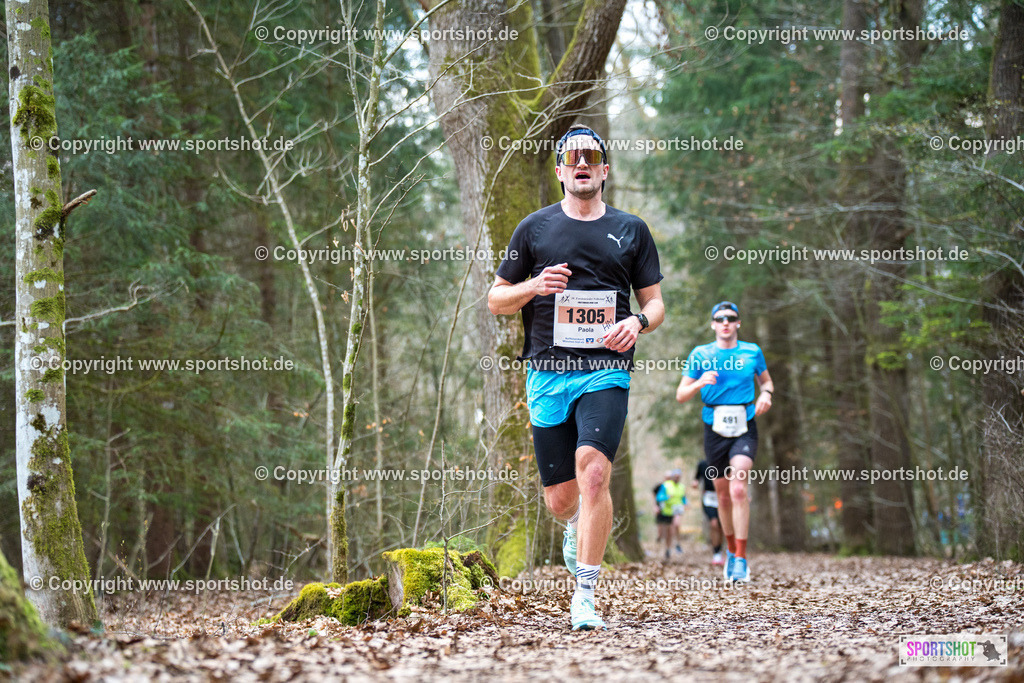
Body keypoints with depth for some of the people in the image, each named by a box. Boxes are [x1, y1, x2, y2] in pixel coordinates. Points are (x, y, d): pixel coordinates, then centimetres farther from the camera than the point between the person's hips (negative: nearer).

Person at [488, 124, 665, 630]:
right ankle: (575, 526, 42)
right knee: (560, 498, 3)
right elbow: (496, 300, 13)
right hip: (548, 373, 1)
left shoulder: (631, 230, 12)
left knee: (593, 471, -23)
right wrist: (535, 286, -8)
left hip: (607, 372, -1)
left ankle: (584, 597, -18)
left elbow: (655, 303, 16)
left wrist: (638, 322, -7)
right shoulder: (535, 228, 10)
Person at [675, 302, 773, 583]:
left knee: (738, 489, -19)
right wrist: (700, 382, -18)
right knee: (723, 494, 8)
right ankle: (731, 550, 31)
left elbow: (766, 380, 23)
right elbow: (681, 395, 2)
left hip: (745, 428, -1)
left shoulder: (752, 352, 6)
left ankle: (741, 559, -17)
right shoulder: (700, 354, 3)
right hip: (715, 430, 1)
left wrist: (766, 394, 0)